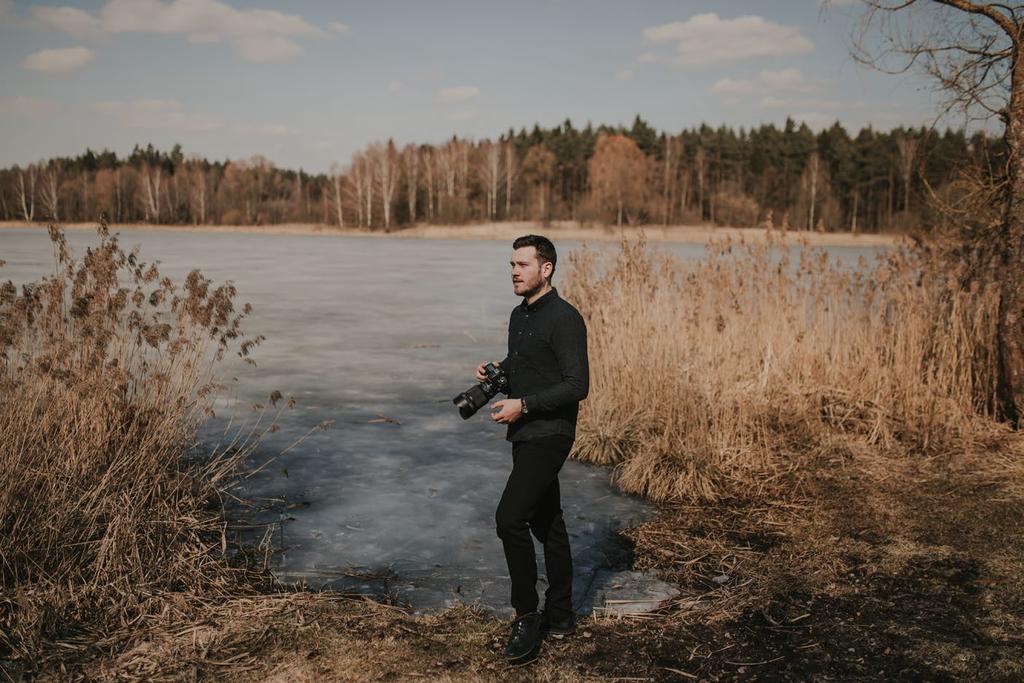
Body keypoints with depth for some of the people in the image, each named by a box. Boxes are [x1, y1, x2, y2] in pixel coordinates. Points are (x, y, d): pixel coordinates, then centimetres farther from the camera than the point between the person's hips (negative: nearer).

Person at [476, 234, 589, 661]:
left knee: (510, 517, -17)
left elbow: (577, 385, -20)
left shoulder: (564, 318, -16)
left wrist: (523, 405, -23)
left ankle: (527, 616, -3)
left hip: (549, 434, -9)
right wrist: (496, 370, 5)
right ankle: (559, 616, 26)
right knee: (546, 522, 15)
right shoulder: (519, 315, 12)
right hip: (525, 434, 9)